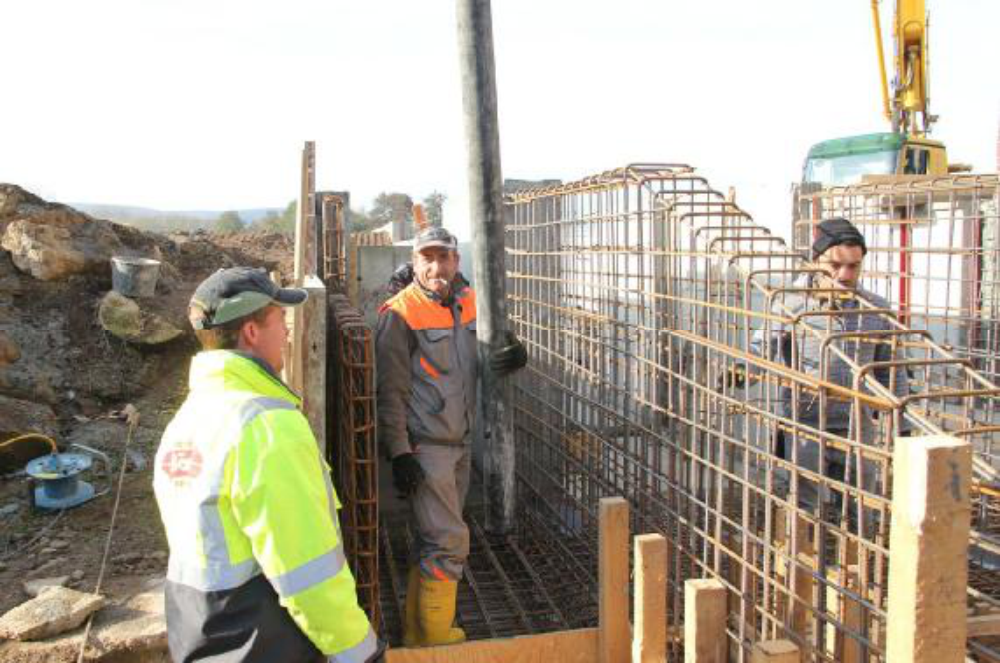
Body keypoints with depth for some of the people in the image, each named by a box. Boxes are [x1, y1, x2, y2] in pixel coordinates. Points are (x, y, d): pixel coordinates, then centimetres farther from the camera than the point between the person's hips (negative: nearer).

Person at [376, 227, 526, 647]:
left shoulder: (466, 302, 7)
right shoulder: (400, 313, -13)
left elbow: (485, 365, 17)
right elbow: (390, 391, -15)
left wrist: (513, 356, -6)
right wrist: (399, 454, -18)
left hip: (459, 443, 7)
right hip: (424, 447, -7)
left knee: (433, 539, 16)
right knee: (449, 541, -6)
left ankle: (417, 633, 30)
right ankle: (435, 637, 11)